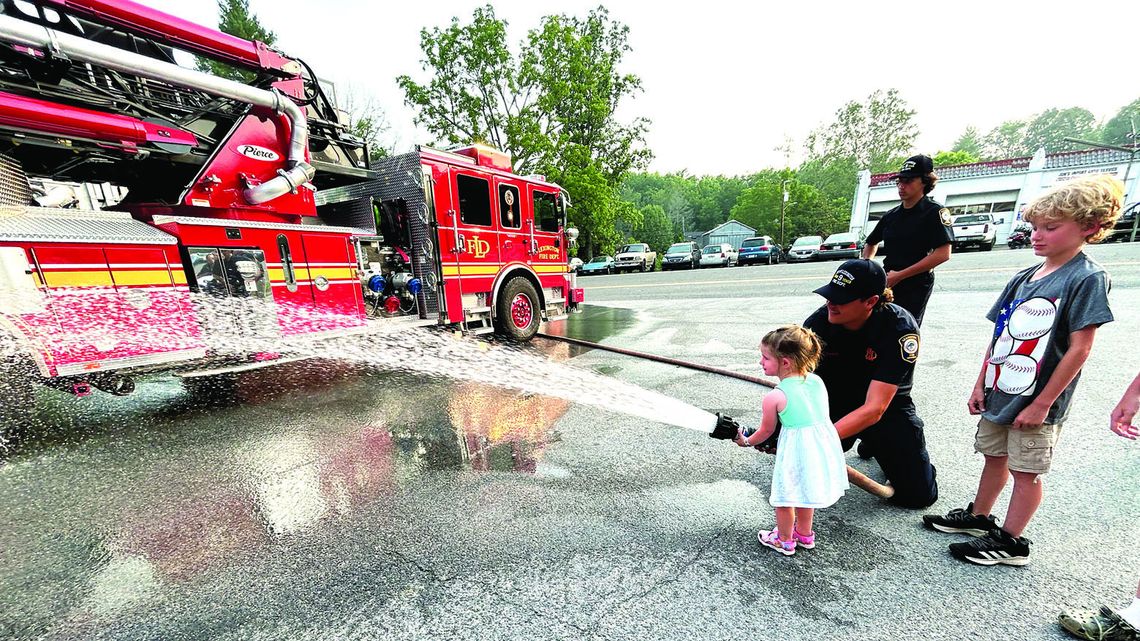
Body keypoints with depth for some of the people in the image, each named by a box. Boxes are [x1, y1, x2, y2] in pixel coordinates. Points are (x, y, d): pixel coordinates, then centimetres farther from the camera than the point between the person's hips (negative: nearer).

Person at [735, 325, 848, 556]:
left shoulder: (774, 397, -20)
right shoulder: (817, 381, -3)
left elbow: (766, 431, -6)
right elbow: (816, 413, 10)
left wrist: (746, 441, 14)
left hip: (795, 449, -7)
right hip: (823, 442, 7)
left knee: (785, 494, 16)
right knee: (804, 490, 28)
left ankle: (784, 541, 36)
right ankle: (805, 534, 47)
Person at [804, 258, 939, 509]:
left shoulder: (900, 328, -28)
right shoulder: (818, 323, -22)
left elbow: (874, 409, -33)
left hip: (887, 406, -1)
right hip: (833, 403, 1)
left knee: (919, 495, -2)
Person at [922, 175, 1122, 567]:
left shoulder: (1087, 278, -12)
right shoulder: (1024, 278, 6)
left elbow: (1079, 348, -15)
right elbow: (999, 336, 9)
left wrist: (1042, 403, -15)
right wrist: (980, 384, 7)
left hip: (1037, 402, -6)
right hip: (999, 392, 6)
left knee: (1025, 470, 7)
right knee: (995, 456, 18)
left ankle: (1010, 541, 21)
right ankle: (979, 517, 34)